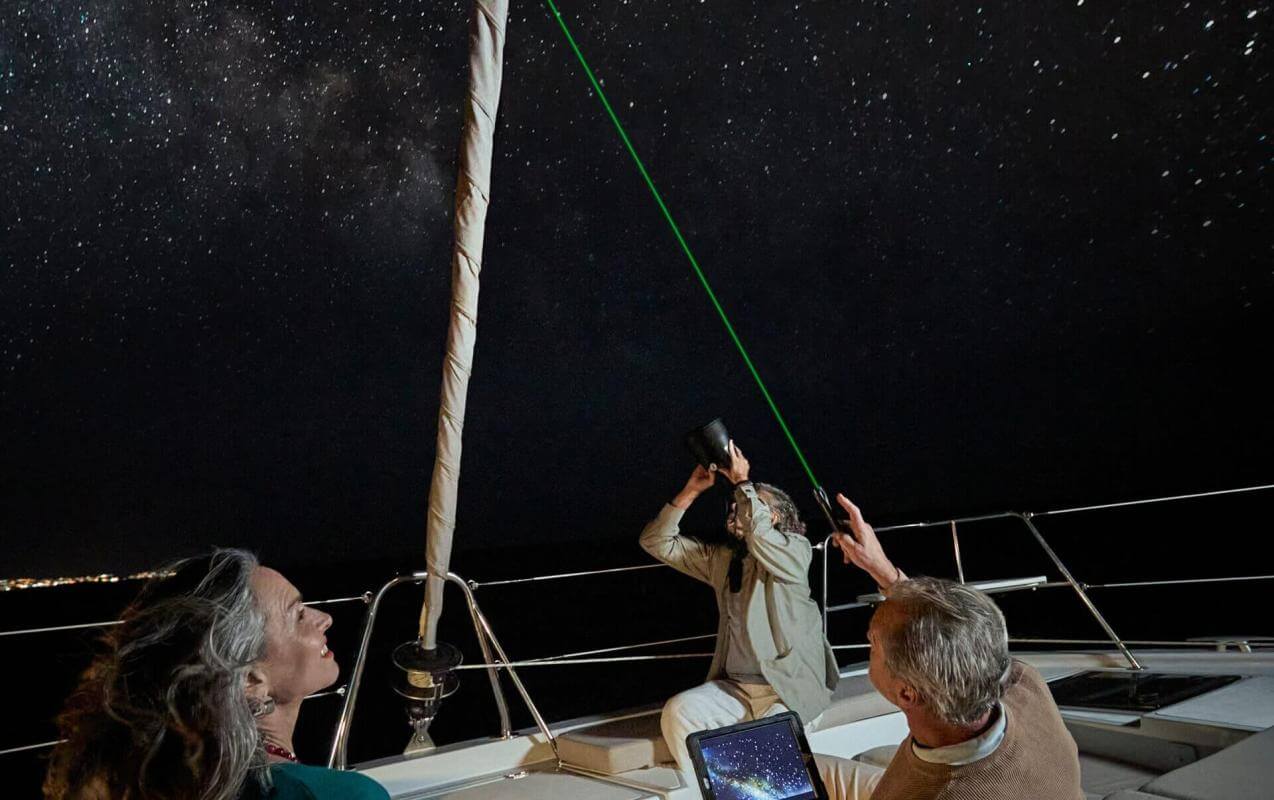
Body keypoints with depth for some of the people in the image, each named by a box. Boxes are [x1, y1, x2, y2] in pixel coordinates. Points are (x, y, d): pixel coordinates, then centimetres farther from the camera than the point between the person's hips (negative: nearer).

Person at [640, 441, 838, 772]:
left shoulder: (796, 550, -4)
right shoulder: (721, 559, 11)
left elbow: (758, 533, -28)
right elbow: (656, 542, 6)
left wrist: (742, 482, -14)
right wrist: (691, 490, -2)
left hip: (791, 686, -4)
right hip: (735, 686, 5)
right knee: (679, 711, -21)